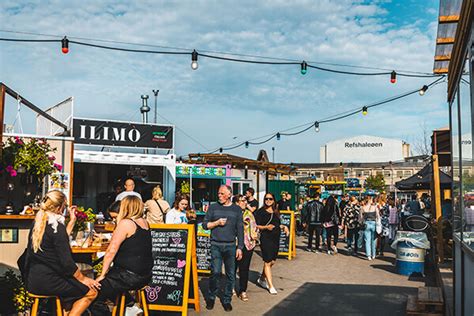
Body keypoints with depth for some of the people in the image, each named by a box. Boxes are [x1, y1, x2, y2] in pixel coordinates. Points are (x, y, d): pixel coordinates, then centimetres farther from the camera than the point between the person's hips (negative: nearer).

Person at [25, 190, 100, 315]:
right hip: (47, 281, -9)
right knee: (92, 292, -3)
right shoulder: (57, 226, -17)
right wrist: (82, 279, -6)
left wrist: (72, 221, 24)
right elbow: (66, 262, -18)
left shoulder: (37, 223, 7)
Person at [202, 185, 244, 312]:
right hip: (216, 245, -1)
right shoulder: (213, 207, 6)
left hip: (231, 246, 1)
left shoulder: (237, 209, 6)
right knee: (215, 272, -7)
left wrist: (240, 247, 1)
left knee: (230, 274, 4)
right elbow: (205, 224, 7)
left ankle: (227, 300, 18)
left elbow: (240, 230, 6)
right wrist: (217, 222, -9)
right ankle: (211, 297, 14)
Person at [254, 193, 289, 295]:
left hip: (276, 239, 7)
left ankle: (262, 279, 34)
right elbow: (256, 226, -9)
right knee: (267, 262, -4)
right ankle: (271, 286, 2)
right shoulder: (260, 212, -7)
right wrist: (266, 227, -22)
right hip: (265, 239, -7)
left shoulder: (276, 212, 12)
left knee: (272, 261, 13)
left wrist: (283, 227, 6)